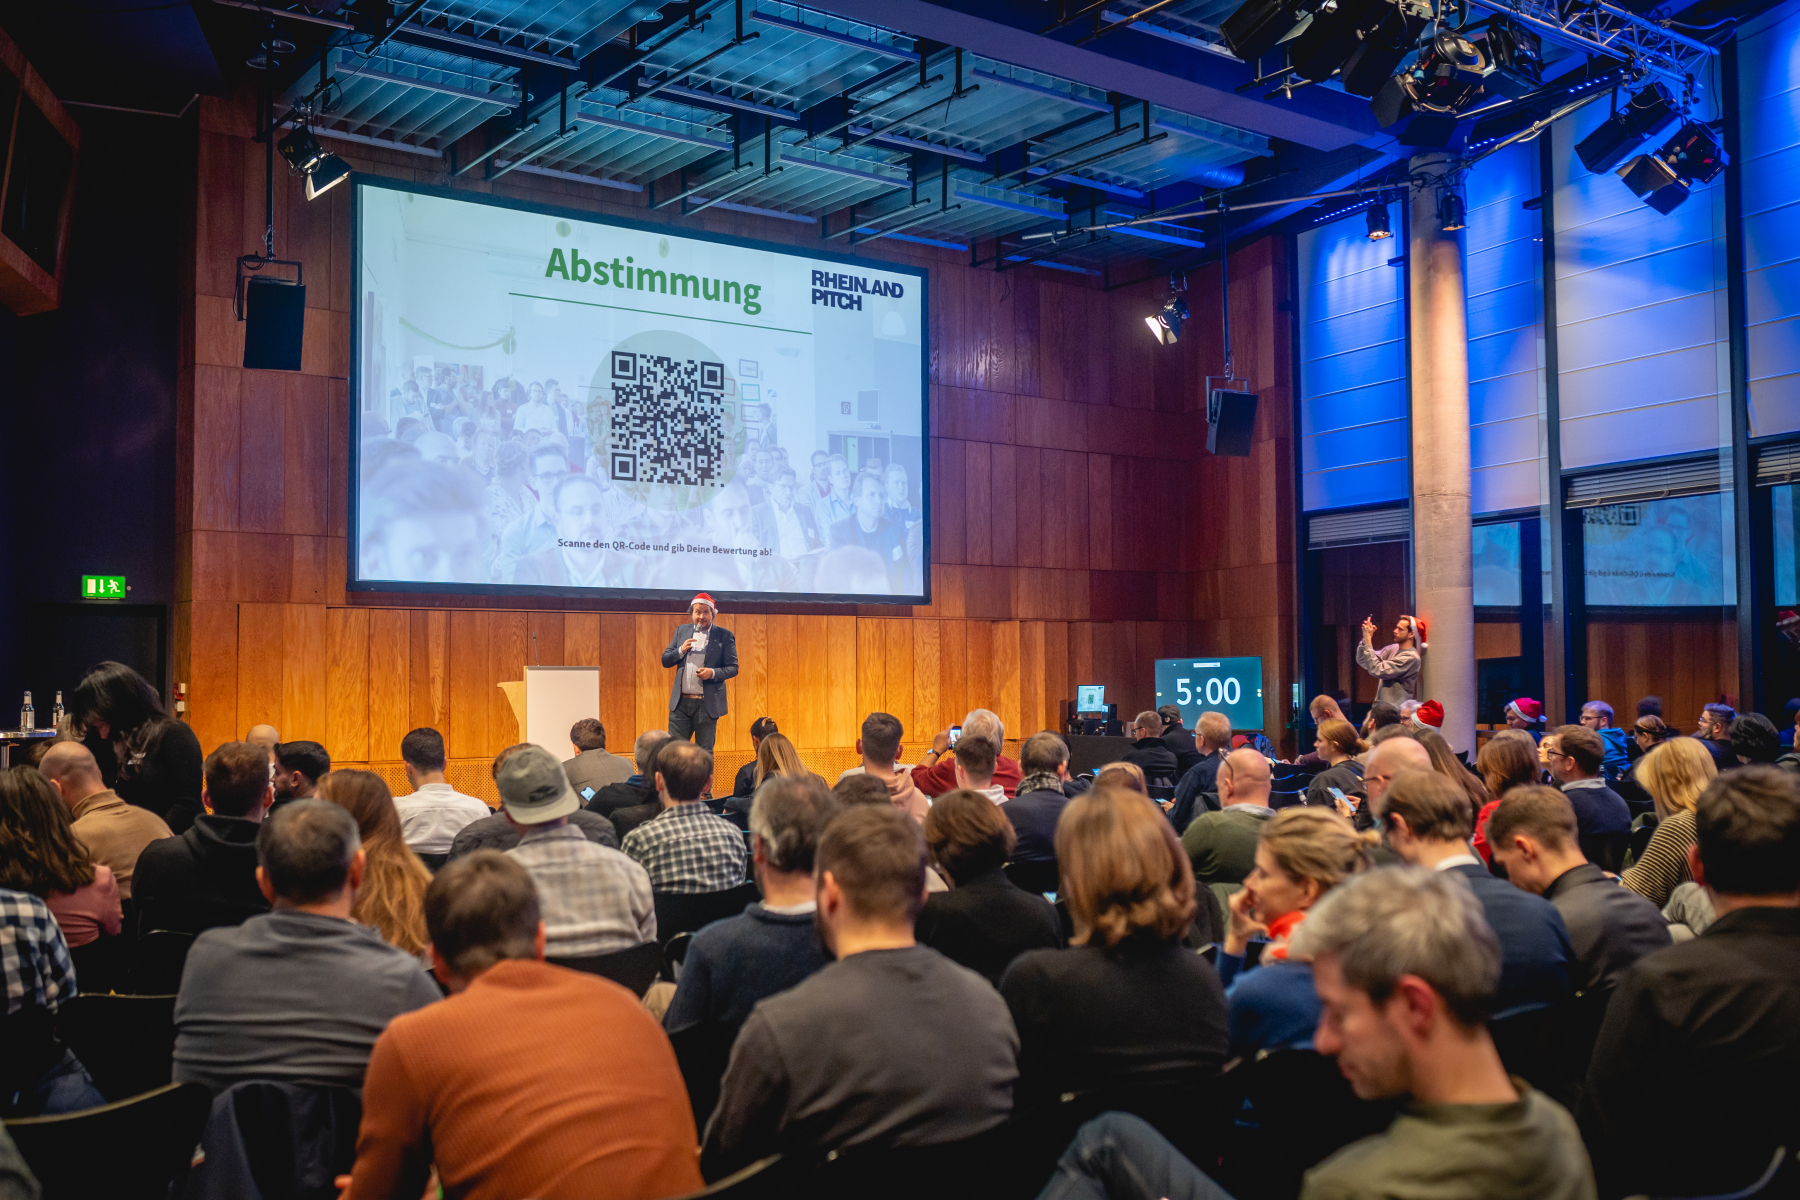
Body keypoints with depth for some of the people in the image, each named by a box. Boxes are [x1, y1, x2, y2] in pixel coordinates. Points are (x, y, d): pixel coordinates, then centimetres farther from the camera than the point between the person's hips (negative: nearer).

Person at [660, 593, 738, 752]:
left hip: (707, 705, -3)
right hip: (681, 703, 3)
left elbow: (733, 667, -1)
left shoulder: (724, 636, 0)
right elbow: (665, 660, 10)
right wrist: (681, 651, -9)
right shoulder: (681, 630, 11)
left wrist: (713, 672, -18)